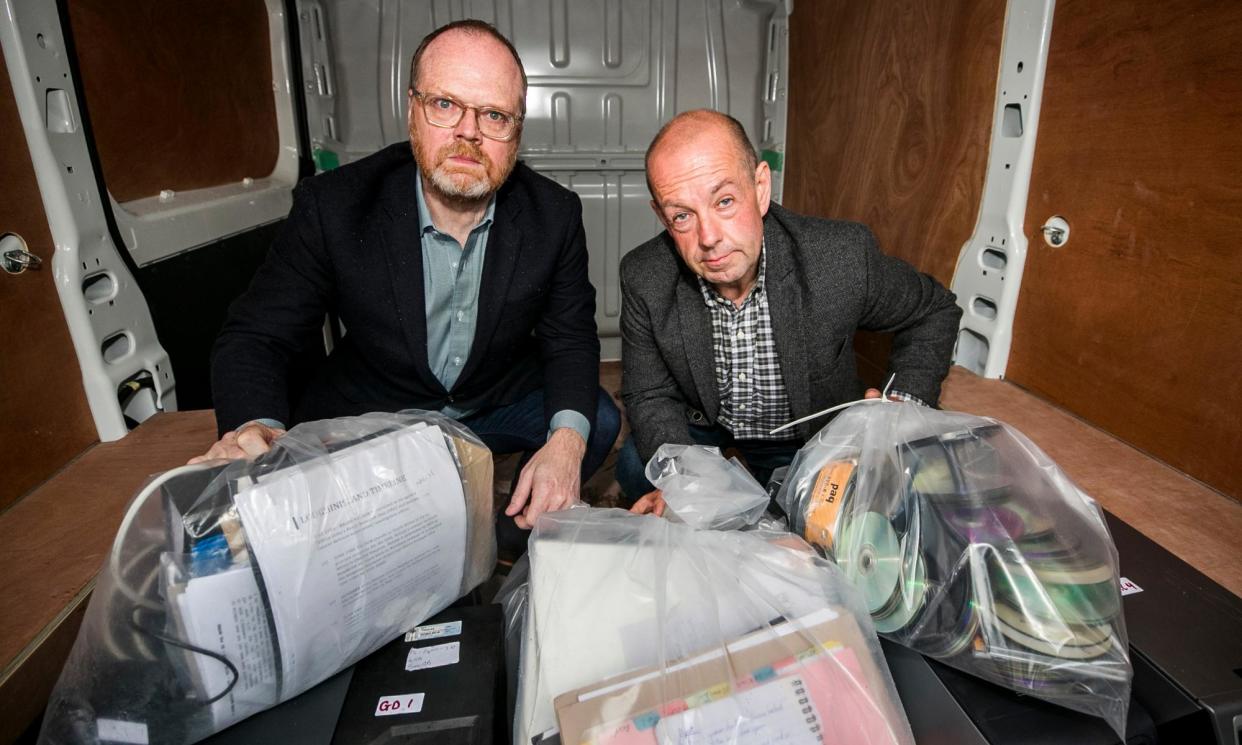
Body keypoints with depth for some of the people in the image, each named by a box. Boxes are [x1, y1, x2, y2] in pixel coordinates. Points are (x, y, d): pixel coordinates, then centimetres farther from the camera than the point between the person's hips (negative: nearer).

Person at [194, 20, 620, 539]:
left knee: (599, 421, -18)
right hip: (368, 414, -1)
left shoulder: (555, 215, -13)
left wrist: (567, 438, -28)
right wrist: (254, 428, -35)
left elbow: (571, 338, -8)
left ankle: (505, 541, 9)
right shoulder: (332, 206, -18)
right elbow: (257, 335, -12)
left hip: (502, 404, 2)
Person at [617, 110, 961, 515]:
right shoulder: (643, 279, -22)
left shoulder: (842, 256, -27)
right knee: (636, 468, -21)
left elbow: (933, 311, -6)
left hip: (804, 441, -1)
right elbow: (651, 397, -12)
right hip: (702, 428, 1)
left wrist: (906, 404, -21)